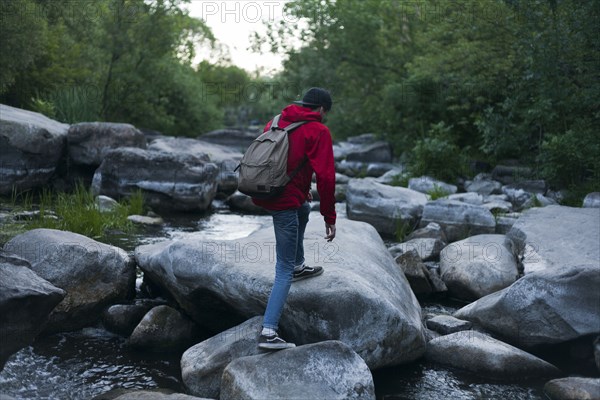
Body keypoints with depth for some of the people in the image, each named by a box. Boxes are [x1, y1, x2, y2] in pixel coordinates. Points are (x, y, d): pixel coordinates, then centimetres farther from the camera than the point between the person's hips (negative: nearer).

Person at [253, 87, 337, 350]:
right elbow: (326, 176, -13)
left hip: (261, 194, 8)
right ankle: (268, 332, -10)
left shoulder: (275, 122, 14)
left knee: (303, 209, 38)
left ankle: (298, 266, 47)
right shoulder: (318, 131, -6)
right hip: (285, 202, -7)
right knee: (284, 271, -3)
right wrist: (329, 217, -5)